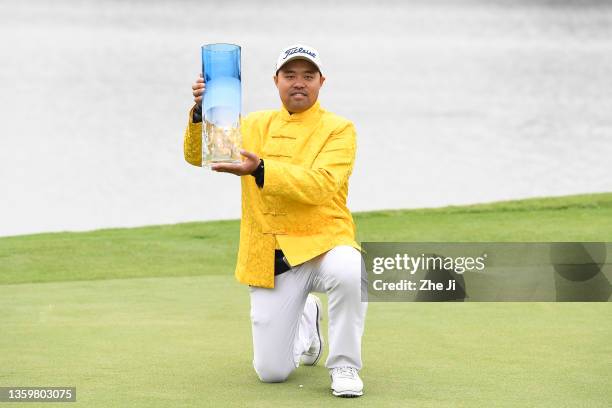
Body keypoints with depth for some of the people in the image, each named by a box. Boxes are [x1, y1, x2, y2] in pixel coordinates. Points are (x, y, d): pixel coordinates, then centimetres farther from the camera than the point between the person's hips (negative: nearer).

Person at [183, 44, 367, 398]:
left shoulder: (339, 130, -4)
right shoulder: (256, 125, 10)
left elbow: (320, 185, -20)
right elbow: (197, 155, 2)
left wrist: (260, 169, -34)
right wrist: (201, 112, -19)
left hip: (322, 244, -3)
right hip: (269, 259, 3)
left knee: (348, 270, -40)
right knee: (272, 372, -1)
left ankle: (344, 367, -16)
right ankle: (306, 321, 35)